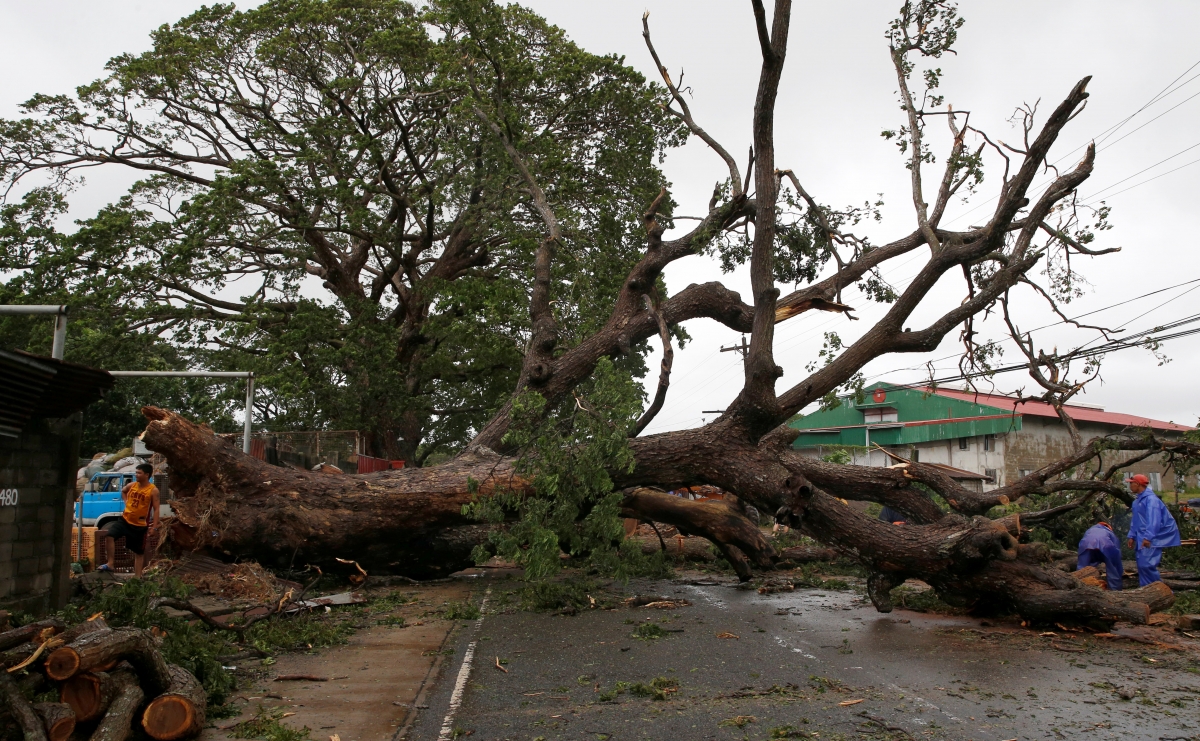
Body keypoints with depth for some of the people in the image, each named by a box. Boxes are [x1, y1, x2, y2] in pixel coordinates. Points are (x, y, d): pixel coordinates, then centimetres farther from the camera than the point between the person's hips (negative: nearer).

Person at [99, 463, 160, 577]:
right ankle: (110, 564, -9)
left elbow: (156, 509, -13)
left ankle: (137, 577, 14)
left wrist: (154, 526, -19)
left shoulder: (153, 490, -13)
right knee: (109, 535, -19)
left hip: (140, 525, -4)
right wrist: (126, 502, 9)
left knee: (139, 552, 6)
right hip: (125, 520, 4)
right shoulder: (131, 486, 1)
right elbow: (123, 491, 26)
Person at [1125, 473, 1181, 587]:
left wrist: (1148, 537, -36)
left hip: (1155, 538, -10)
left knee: (1146, 564, -18)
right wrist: (1131, 536, 17)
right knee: (1142, 565, 10)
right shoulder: (1137, 501, 16)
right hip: (1144, 537, 10)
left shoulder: (1151, 499, -17)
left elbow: (1153, 520, -28)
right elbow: (1135, 521, 22)